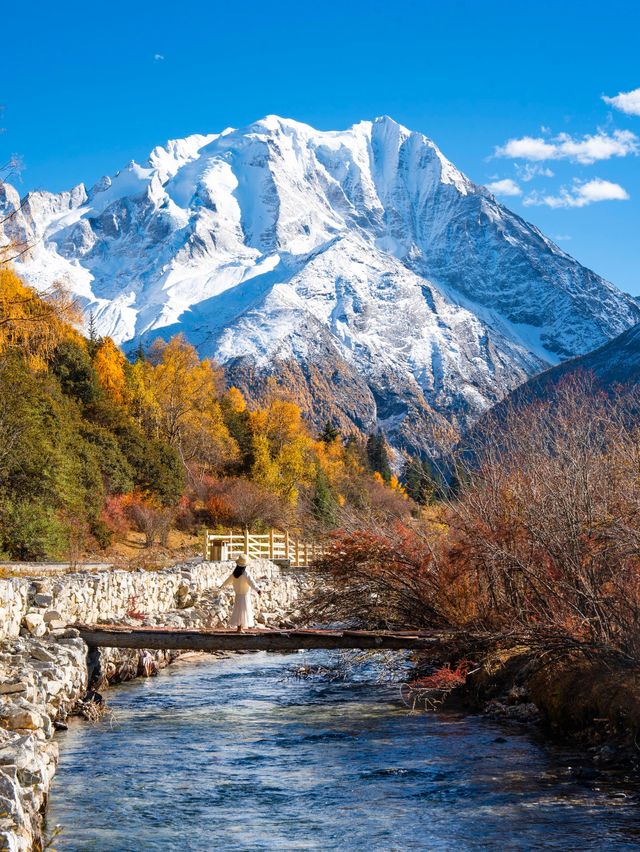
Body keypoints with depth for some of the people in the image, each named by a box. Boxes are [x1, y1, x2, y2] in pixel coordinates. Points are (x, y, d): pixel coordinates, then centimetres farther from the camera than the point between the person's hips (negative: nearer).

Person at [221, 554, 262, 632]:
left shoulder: (234, 573, -1)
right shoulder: (246, 574, -21)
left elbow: (228, 580, 17)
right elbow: (251, 582, -36)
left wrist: (222, 586, 37)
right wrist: (258, 590, -50)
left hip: (238, 595, 6)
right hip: (245, 595, -6)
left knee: (238, 611, 13)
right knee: (243, 611, -2)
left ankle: (239, 627, 17)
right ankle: (240, 628, -5)